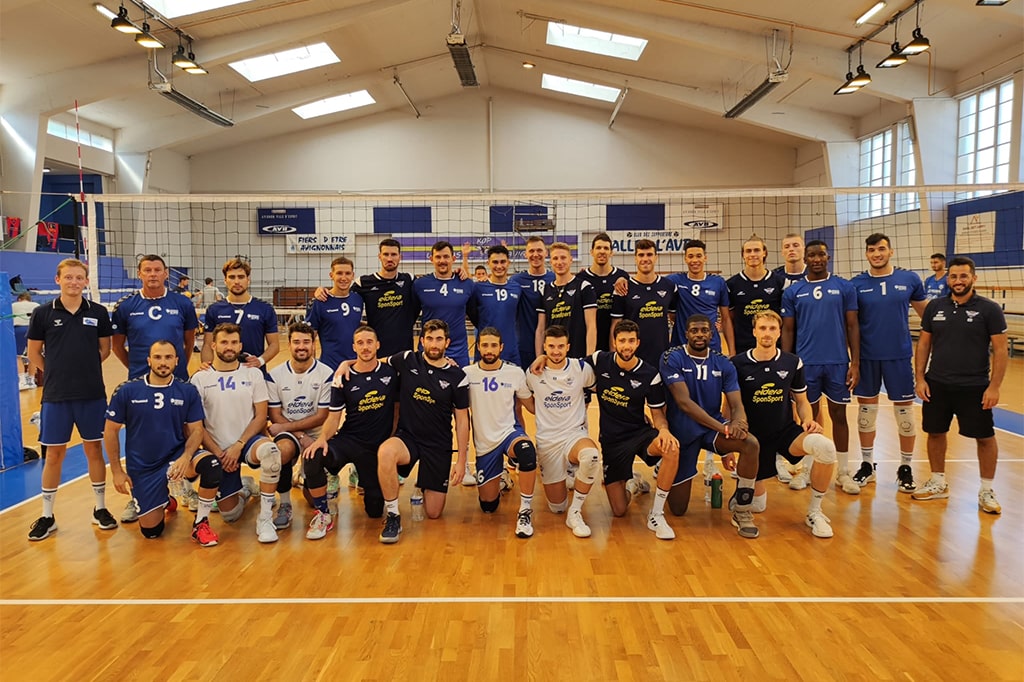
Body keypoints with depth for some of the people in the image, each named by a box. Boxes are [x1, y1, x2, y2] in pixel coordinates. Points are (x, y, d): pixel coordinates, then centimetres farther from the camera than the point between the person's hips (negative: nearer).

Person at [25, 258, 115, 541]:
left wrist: (85, 368, 1)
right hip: (56, 395, 0)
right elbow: (34, 353, 6)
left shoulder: (98, 312, 0)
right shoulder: (43, 313, -2)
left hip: (92, 394, 1)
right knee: (54, 454, 7)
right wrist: (58, 372, 3)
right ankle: (47, 516, 20)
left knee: (94, 449, 9)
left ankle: (100, 508, 23)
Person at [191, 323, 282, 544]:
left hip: (247, 441, -1)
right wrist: (218, 453, -11)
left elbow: (260, 417, -2)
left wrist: (238, 446, -14)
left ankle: (265, 519, -23)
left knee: (270, 450, -38)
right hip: (219, 450, 1)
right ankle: (245, 488, 36)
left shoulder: (253, 374, 1)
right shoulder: (200, 379, -1)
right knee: (230, 515, -1)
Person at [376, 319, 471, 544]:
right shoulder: (407, 361, -3)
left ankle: (424, 488, 39)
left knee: (433, 513, 2)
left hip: (439, 446, 0)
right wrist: (347, 363, -5)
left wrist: (461, 460, -3)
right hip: (407, 436, 0)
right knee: (385, 452, -38)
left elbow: (462, 419, 0)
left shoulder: (457, 377, -5)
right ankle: (393, 517, -20)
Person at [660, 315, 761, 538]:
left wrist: (738, 422, -31)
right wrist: (722, 428, -31)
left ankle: (742, 510, -12)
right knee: (677, 509, 0)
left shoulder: (723, 364, 1)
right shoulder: (672, 359, -12)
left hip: (713, 426, 3)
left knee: (751, 443, -30)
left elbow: (736, 404, -5)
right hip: (682, 431, -3)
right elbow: (684, 402, -21)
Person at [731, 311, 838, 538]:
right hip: (754, 437, -1)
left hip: (786, 431, 1)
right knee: (756, 506, 1)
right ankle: (755, 485, 41)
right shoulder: (738, 364, -7)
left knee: (825, 447, -32)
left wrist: (808, 421, -12)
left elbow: (802, 401, 10)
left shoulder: (792, 363, -1)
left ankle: (814, 512, -12)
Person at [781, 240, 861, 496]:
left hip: (838, 362, 0)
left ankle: (844, 472, 18)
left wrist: (855, 362, -4)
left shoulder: (844, 287, 2)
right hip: (806, 363, 0)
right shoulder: (793, 292, 3)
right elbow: (788, 330, 5)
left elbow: (852, 326, 2)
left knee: (839, 415, 8)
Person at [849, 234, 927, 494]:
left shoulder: (910, 279, -1)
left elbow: (926, 313, 10)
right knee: (866, 410, 10)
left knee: (904, 411, 5)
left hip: (899, 356, 0)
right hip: (867, 357, 1)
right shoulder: (856, 284, -1)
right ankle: (867, 464, 24)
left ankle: (906, 468, 20)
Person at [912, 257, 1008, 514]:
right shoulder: (935, 307, 3)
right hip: (937, 385, 3)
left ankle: (987, 490, 21)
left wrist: (994, 386, -13)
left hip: (975, 387, -3)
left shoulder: (989, 309, -6)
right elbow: (924, 344, 7)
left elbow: (1000, 350, -7)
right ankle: (938, 483, 28)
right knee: (935, 433, 11)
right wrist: (920, 378, 0)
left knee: (985, 437, 5)